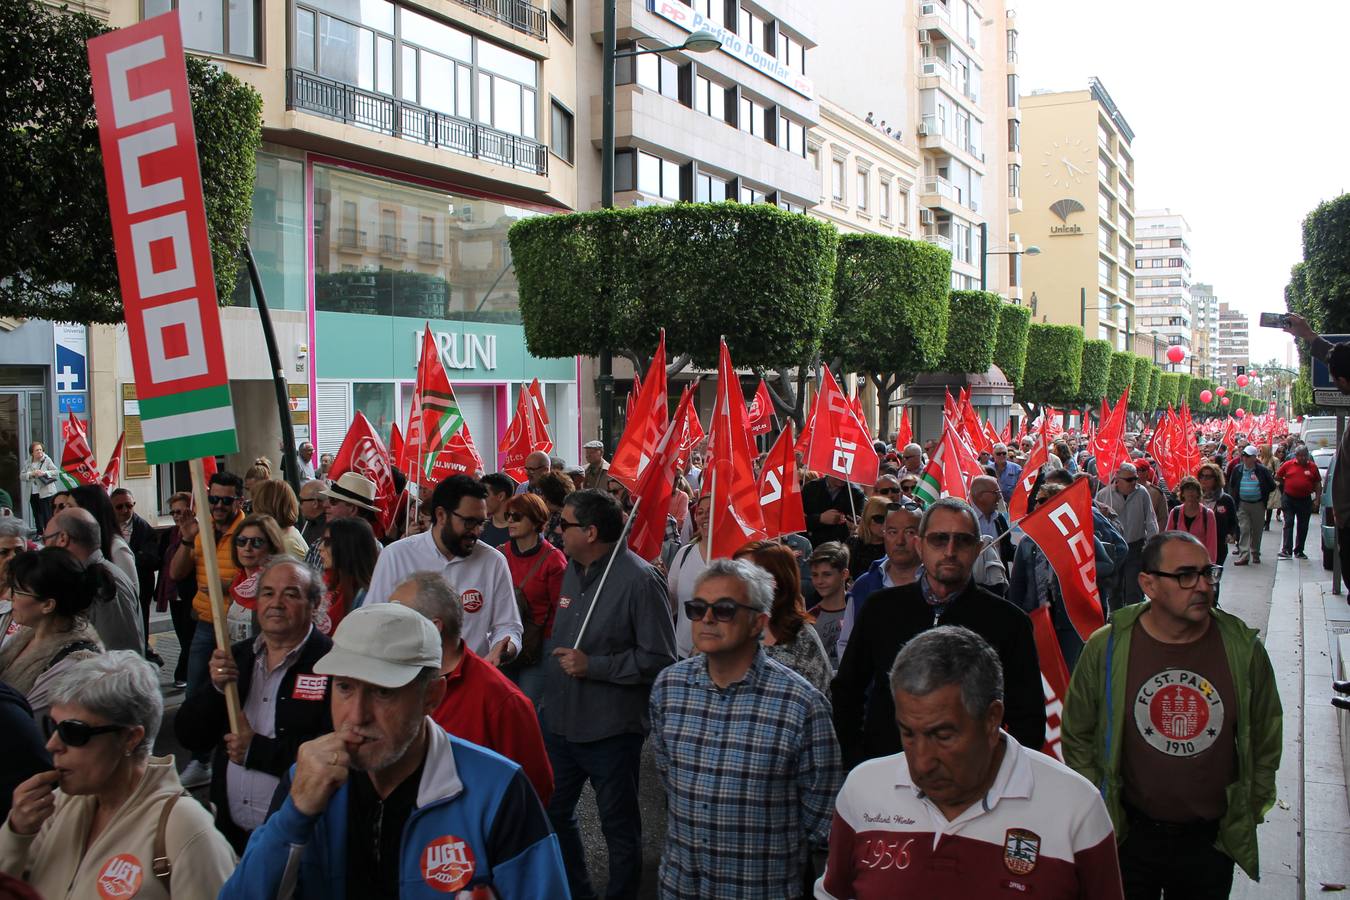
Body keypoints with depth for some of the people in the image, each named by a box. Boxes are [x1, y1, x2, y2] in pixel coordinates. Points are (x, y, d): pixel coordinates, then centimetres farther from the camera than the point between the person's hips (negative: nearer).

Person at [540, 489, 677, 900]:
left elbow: (660, 659, -19)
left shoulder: (639, 580, -18)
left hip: (611, 730, -8)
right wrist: (548, 692, 13)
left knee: (619, 826, 9)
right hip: (560, 722, 8)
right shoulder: (571, 571, 7)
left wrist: (593, 666, -21)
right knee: (552, 812, 19)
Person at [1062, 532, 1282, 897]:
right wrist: (1098, 809, 1)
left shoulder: (1244, 649, -7)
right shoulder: (1106, 648, -11)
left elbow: (1266, 738, 7)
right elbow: (1077, 735, 1)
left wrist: (1250, 809, 7)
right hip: (1128, 835, -1)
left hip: (1212, 840, 1)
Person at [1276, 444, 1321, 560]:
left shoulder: (1312, 466, 1)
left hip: (1305, 500, 2)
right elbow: (1277, 478, 10)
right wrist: (1285, 486, 6)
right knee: (1288, 524, -6)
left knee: (1303, 527, 9)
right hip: (1289, 499, -2)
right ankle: (1287, 550, -11)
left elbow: (1318, 484, 6)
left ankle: (1299, 551, 19)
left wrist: (1317, 498, 0)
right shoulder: (1288, 465, -2)